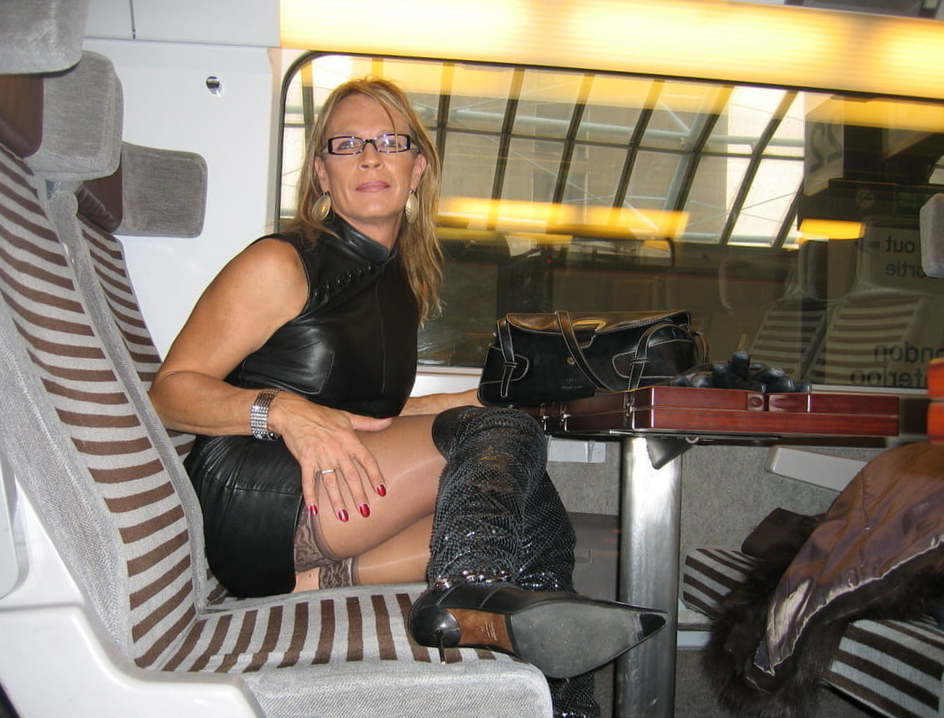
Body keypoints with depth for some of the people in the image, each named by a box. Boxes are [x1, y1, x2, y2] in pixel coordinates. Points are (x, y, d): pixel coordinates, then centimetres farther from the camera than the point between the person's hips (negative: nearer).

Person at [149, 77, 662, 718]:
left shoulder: (404, 282, 18)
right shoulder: (282, 264, -1)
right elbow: (171, 391, -4)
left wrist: (491, 397, 14)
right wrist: (283, 411, -23)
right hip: (247, 505, -6)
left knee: (541, 525, -15)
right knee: (505, 435, -23)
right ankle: (473, 595, -43)